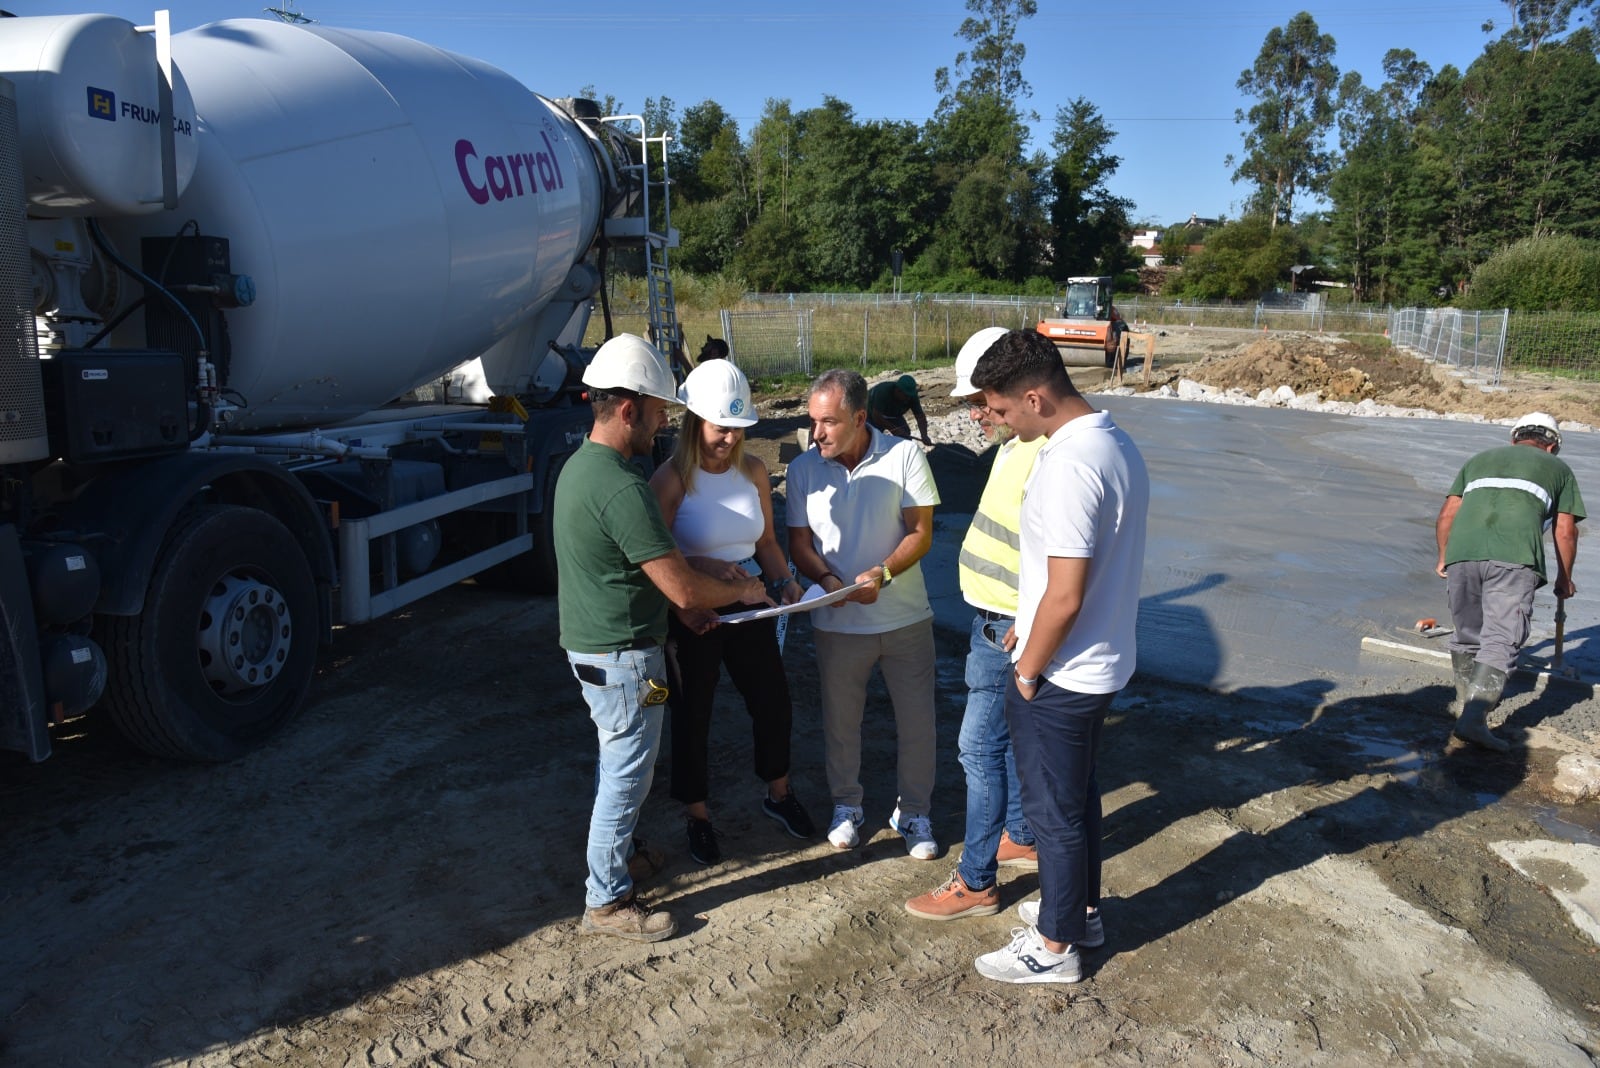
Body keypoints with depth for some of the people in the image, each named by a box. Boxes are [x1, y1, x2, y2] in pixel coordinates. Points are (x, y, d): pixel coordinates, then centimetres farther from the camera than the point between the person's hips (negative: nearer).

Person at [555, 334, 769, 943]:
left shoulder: (580, 464, 6)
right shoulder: (621, 488, -27)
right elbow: (684, 589, -26)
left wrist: (691, 605, 15)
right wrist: (742, 590, -7)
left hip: (590, 644, 10)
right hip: (621, 657, -10)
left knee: (618, 764, 25)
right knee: (627, 775, 4)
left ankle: (616, 850, 44)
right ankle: (607, 902, 18)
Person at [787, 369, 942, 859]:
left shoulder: (904, 457, -11)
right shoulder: (803, 469, -5)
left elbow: (921, 533, -9)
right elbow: (799, 543, -1)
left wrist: (884, 572, -26)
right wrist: (827, 579, -21)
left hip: (905, 616, -1)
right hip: (838, 621, 1)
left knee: (917, 721, 8)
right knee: (840, 720, 16)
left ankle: (913, 811, 30)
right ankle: (846, 804, 39)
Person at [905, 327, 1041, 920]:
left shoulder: (1044, 457, -23)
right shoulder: (1013, 446, 10)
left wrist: (1026, 627, -27)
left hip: (1010, 631, -10)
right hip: (992, 621, 10)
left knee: (981, 746, -3)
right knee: (1008, 738, 21)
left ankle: (975, 882, 9)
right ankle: (1020, 837, 39)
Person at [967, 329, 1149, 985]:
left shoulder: (1068, 466, -28)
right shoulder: (1116, 442, 3)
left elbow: (1065, 596, -28)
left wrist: (1027, 670, -13)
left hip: (1060, 676, -9)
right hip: (1102, 661, 9)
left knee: (1054, 808, 8)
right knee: (1078, 794, 25)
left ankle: (1055, 946, 26)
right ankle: (1081, 908, 43)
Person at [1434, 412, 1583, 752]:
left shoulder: (1479, 460, 32)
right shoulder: (1558, 468, 27)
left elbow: (1446, 514, 24)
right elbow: (1565, 532, 23)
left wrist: (1443, 558, 37)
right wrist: (1564, 580, 35)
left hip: (1462, 551, 3)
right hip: (1514, 557, -3)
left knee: (1467, 633, 19)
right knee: (1501, 640, -6)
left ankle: (1465, 701, 34)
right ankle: (1473, 718, -19)